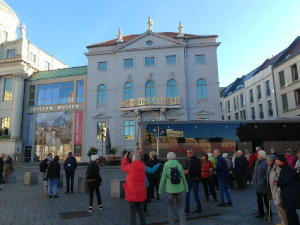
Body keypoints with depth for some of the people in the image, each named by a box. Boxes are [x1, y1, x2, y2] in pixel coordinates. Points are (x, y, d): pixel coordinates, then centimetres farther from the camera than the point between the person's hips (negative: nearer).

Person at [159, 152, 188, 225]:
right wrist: (186, 187, 16)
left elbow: (163, 178, -8)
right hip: (179, 189, 2)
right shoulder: (179, 165, -3)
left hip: (170, 189, -1)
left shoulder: (166, 165, -8)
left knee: (170, 208, 15)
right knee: (180, 207, 14)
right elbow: (183, 177, 3)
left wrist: (160, 189, 1)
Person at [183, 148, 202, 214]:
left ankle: (199, 209, 20)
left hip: (195, 179, -7)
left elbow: (197, 170, -22)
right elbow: (185, 168, 17)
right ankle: (187, 209, 16)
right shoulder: (187, 160, 10)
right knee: (187, 193, 7)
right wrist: (184, 170, -6)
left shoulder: (196, 160, -13)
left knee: (195, 194, 2)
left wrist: (188, 171, -25)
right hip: (188, 179, 7)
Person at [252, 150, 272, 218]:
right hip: (257, 185, 8)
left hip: (263, 186, -8)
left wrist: (263, 181, -22)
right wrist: (253, 179, 10)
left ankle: (269, 214, 17)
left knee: (266, 200, 4)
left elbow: (268, 174, -23)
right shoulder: (257, 162, 10)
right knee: (259, 200, 16)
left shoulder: (265, 163, -17)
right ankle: (261, 213, 27)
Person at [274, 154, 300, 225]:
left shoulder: (288, 169, -18)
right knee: (291, 212, 18)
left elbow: (287, 181, -22)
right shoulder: (283, 169, 12)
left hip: (291, 195, -10)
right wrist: (276, 182, 0)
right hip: (287, 195, 10)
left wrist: (277, 183, -8)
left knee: (290, 212, -4)